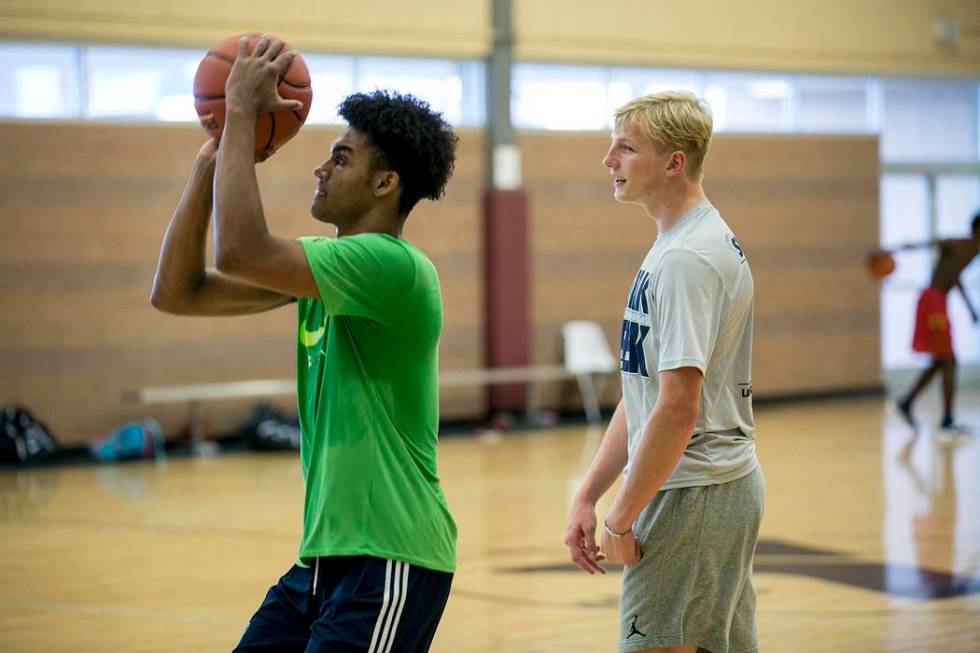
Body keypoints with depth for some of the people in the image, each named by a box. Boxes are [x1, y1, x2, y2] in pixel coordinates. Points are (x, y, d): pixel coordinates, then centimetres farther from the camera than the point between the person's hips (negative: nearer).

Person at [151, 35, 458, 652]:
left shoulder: (394, 267, -16)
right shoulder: (325, 262, 12)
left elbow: (241, 252, -27)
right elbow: (178, 292, 11)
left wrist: (242, 112, -17)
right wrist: (211, 161, 6)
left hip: (389, 562, -9)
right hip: (324, 555, 9)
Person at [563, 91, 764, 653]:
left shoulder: (686, 258, -17)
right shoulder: (693, 244, 16)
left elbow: (677, 409, -22)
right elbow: (643, 392, 18)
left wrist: (622, 519, -15)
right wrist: (588, 495, 14)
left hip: (692, 497, -10)